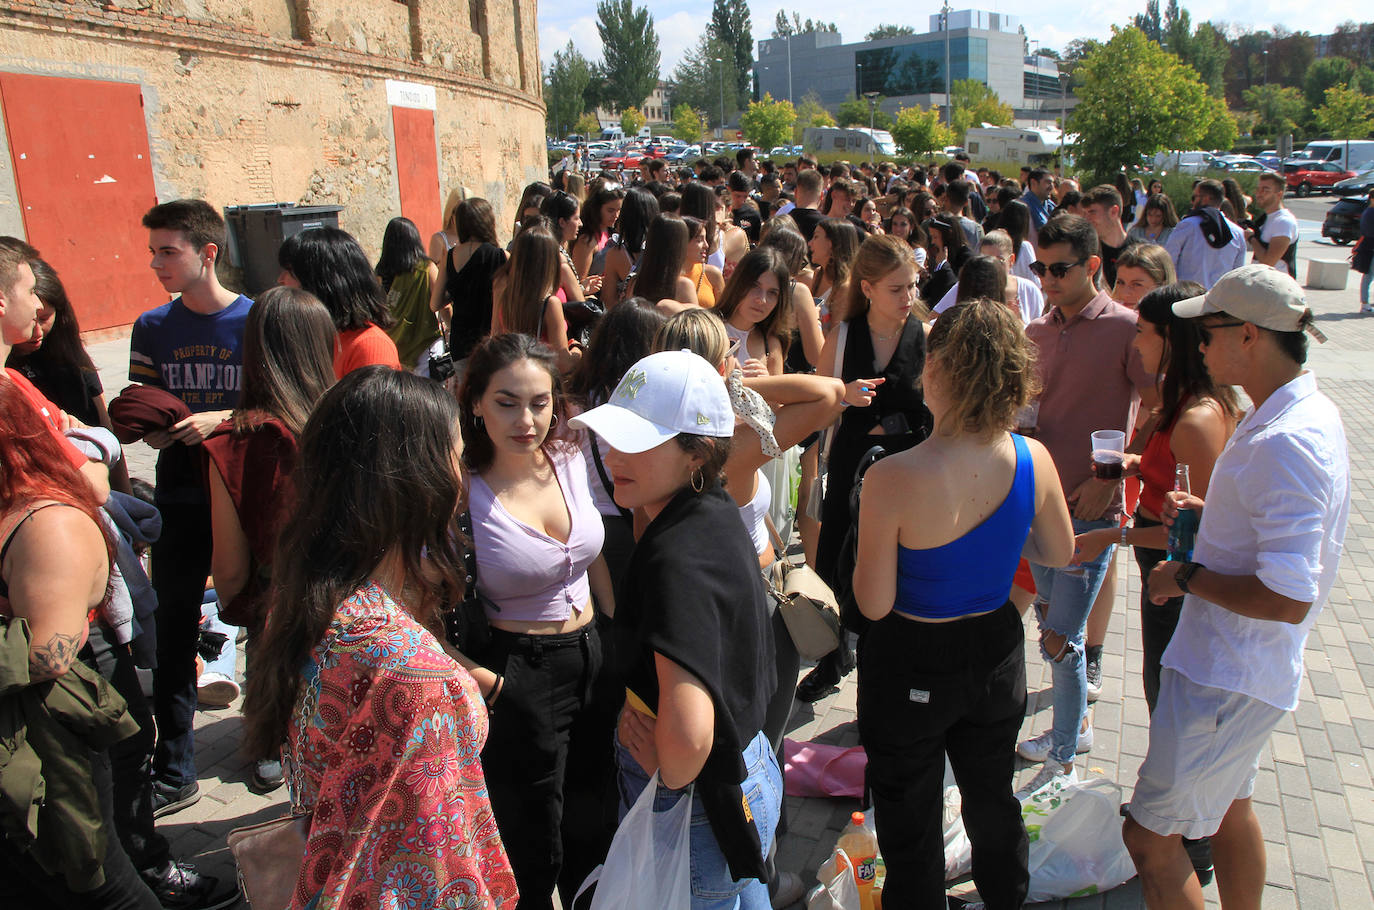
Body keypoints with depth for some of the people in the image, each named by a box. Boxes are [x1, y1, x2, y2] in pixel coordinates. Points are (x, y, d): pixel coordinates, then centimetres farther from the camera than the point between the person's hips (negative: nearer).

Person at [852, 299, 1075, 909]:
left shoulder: (892, 479, -30)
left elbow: (874, 603, -20)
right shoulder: (1034, 460, -15)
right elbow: (1059, 554, 3)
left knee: (911, 825, 18)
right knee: (994, 802, 30)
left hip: (911, 668, -5)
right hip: (996, 653, 5)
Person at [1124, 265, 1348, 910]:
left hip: (1226, 679, -10)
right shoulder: (1309, 413, 5)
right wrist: (1210, 516, 8)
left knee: (1150, 835, 1)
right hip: (1245, 666, 10)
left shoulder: (1286, 444, -28)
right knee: (1229, 806, 27)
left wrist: (1187, 577, -19)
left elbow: (1288, 599, -32)